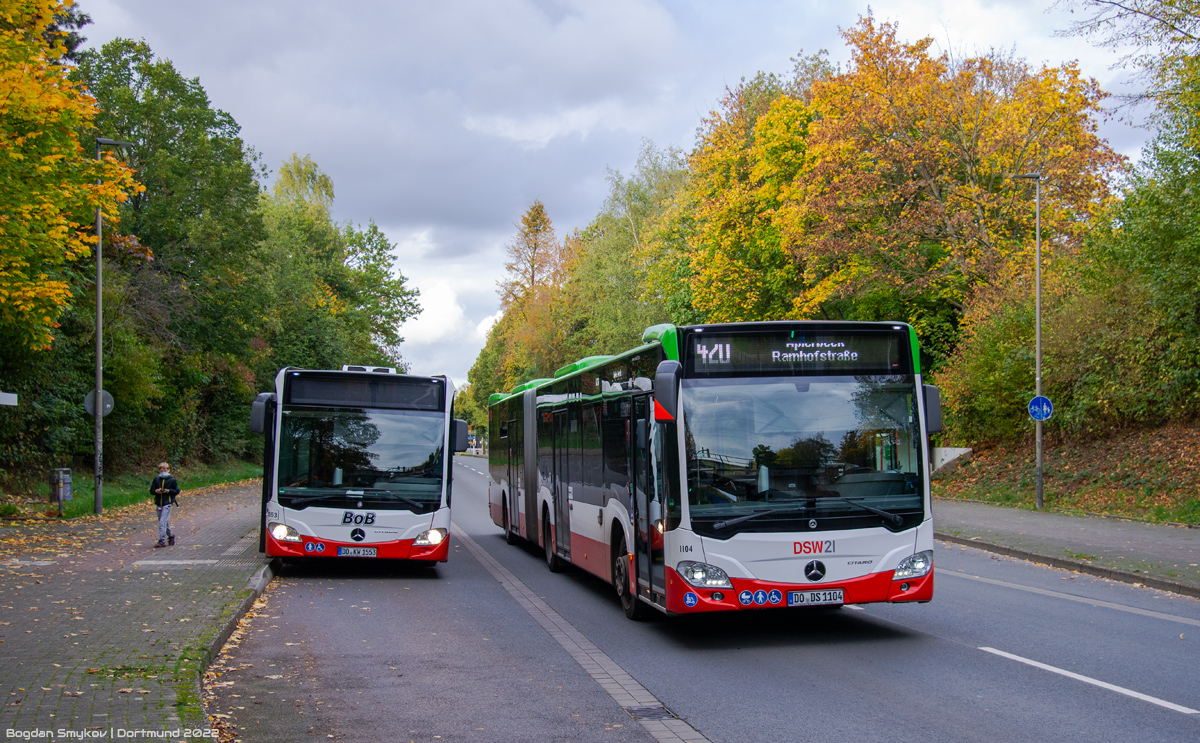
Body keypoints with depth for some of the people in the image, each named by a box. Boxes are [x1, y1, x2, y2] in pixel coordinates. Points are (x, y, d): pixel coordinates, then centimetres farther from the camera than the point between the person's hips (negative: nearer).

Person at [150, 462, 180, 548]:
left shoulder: (172, 480, -2)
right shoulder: (156, 480, 9)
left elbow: (177, 491, 1)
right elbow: (151, 491, 12)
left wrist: (169, 491, -15)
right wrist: (156, 491, -9)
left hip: (167, 504, -5)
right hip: (159, 504, 5)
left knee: (162, 523, -14)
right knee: (165, 523, 14)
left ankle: (162, 541, -15)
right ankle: (170, 536, 34)